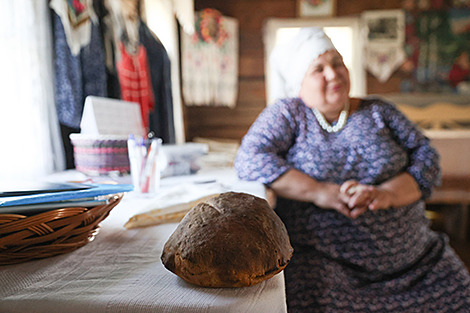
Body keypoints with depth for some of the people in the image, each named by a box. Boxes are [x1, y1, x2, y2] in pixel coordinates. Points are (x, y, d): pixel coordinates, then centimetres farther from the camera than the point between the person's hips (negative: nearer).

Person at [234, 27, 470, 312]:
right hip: (324, 257, -3)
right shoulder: (288, 113, 2)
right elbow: (250, 159, -10)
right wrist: (319, 191, -18)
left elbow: (426, 157, 5)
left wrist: (385, 193, -15)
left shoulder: (379, 112, 12)